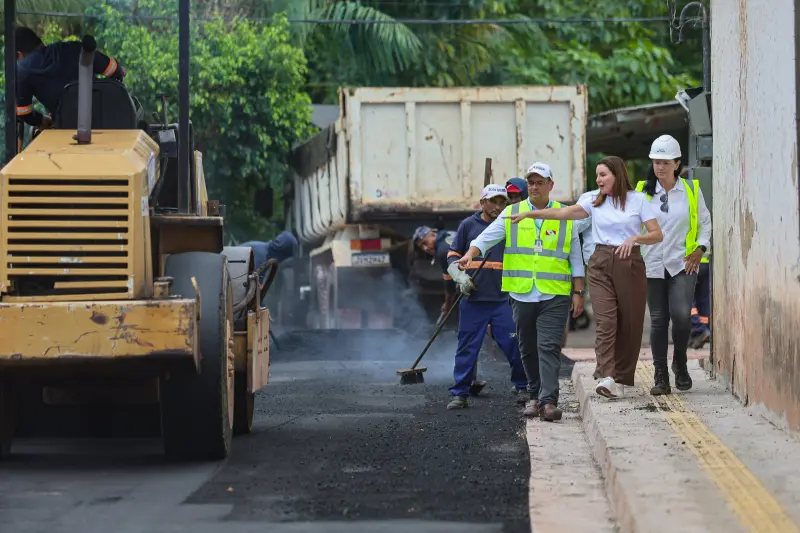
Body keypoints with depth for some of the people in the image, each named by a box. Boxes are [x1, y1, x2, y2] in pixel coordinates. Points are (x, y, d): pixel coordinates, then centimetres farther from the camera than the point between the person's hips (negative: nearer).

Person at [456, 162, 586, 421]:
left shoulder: (565, 216, 7)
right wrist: (470, 254, -22)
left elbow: (576, 259, 10)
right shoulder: (512, 213, 8)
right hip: (522, 294, 2)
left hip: (554, 295, -2)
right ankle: (534, 395, 24)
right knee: (528, 349, 10)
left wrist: (578, 293, 6)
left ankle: (549, 401, -17)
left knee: (549, 347, -12)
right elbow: (487, 237, -2)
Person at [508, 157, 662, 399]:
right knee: (605, 321, -13)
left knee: (628, 323, 0)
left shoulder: (638, 200, 3)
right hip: (601, 263, 1)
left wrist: (634, 238, -18)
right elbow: (563, 212, 0)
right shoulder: (595, 202, 9)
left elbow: (657, 234, 0)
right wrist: (528, 214, -9)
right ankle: (606, 377, -23)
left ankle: (621, 379, 9)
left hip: (629, 263, -1)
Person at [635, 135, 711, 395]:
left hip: (683, 264, -1)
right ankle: (660, 376, 8)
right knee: (658, 319, 2)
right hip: (653, 266, 1)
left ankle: (680, 363, 7)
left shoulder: (691, 190, 4)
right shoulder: (643, 191, 5)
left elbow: (705, 222, 14)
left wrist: (700, 248, 0)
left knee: (681, 314, -17)